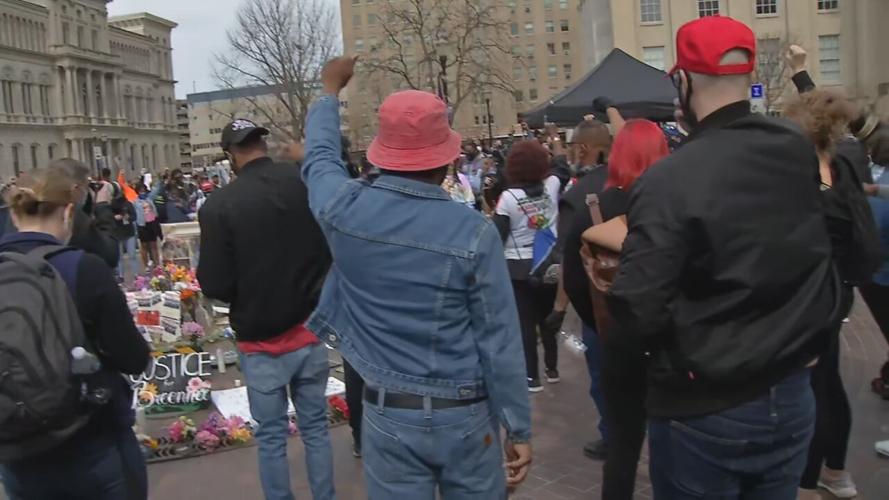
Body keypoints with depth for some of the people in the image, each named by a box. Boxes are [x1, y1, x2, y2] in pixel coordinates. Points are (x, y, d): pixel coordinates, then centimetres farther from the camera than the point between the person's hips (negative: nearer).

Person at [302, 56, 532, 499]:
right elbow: (500, 341, -11)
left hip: (388, 414, 2)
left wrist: (330, 91, 33)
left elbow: (319, 157, 16)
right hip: (466, 414, -1)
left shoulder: (345, 211, -8)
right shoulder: (474, 232, -14)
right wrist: (519, 429, 0)